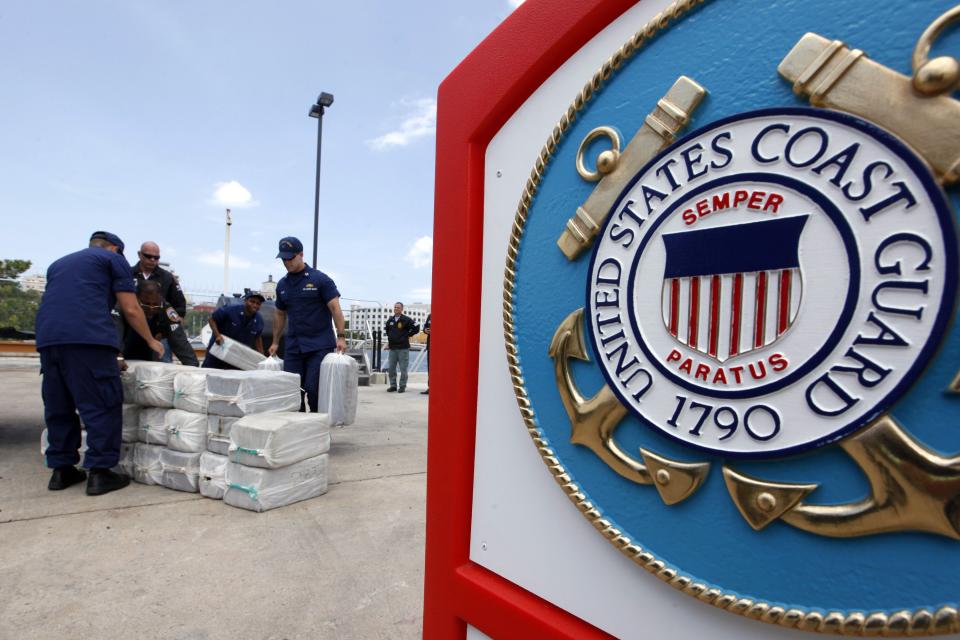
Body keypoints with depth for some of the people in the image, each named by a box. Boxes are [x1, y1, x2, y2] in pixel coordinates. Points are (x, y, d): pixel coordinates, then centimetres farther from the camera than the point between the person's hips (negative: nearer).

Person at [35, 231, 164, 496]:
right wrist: (151, 340, 18)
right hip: (88, 338, -7)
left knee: (58, 407, 14)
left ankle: (61, 469, 19)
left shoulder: (59, 263, 31)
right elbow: (130, 309, 6)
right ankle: (99, 472, -3)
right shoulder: (113, 259, 13)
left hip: (48, 338, 7)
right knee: (102, 406, -3)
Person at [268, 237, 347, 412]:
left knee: (312, 387, -7)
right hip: (293, 345, 5)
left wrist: (341, 336, -19)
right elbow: (280, 314, 21)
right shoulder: (282, 285, 13)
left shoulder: (320, 279, -4)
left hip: (320, 345, -5)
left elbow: (335, 307, -10)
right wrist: (275, 342, 19)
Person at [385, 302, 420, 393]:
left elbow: (416, 328, -4)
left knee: (403, 369, -1)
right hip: (392, 348, 5)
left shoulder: (407, 320, -5)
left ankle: (402, 386, 7)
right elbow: (387, 330, 31)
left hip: (403, 348, -5)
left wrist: (407, 335, -2)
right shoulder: (390, 320, 12)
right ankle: (393, 385, 17)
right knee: (391, 368, 7)